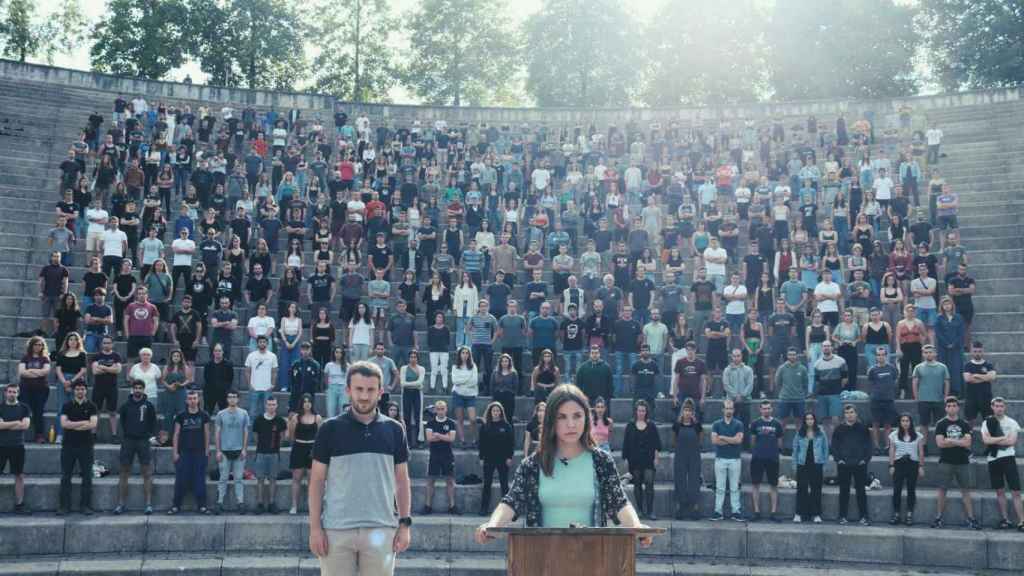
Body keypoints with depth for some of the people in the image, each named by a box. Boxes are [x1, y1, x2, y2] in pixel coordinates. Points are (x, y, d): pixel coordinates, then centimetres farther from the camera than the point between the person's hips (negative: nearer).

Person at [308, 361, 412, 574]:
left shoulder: (394, 430, 4)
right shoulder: (330, 429, -1)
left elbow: (402, 480, 9)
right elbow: (317, 481, 1)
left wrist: (405, 524, 2)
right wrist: (315, 527, -5)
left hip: (381, 529, 1)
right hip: (336, 529, -1)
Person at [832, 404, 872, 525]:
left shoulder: (863, 428, 4)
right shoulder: (839, 429, 5)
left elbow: (868, 445, 4)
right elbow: (834, 446, 6)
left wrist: (866, 459, -6)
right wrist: (838, 459, -5)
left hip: (860, 464, -1)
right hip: (844, 465, 1)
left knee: (861, 490, 2)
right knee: (844, 491, 5)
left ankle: (864, 516, 7)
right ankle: (843, 516, 11)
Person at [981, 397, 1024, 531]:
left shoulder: (1012, 423, 3)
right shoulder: (987, 423, 6)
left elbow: (1012, 441, -11)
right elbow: (986, 440, -8)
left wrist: (993, 441, -8)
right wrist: (1004, 437, -9)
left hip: (1008, 458, -2)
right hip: (993, 459, 2)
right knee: (1000, 491, 8)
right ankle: (1005, 520, 16)